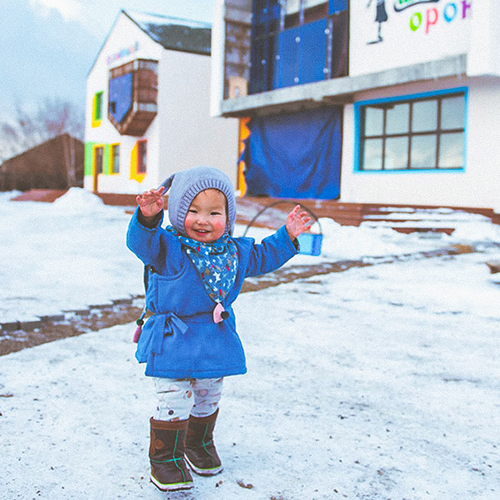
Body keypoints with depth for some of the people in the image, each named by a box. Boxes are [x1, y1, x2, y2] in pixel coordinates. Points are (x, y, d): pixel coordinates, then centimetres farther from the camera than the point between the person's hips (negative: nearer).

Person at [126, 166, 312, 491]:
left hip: (215, 343, 6)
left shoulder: (235, 251, 3)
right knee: (175, 403, -4)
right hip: (173, 344, -5)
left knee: (208, 400, 21)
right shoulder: (169, 248, -15)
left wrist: (287, 236, 11)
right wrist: (147, 218, -53)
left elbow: (262, 257, 19)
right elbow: (142, 241, -34)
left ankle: (199, 444, 44)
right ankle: (165, 457, 16)